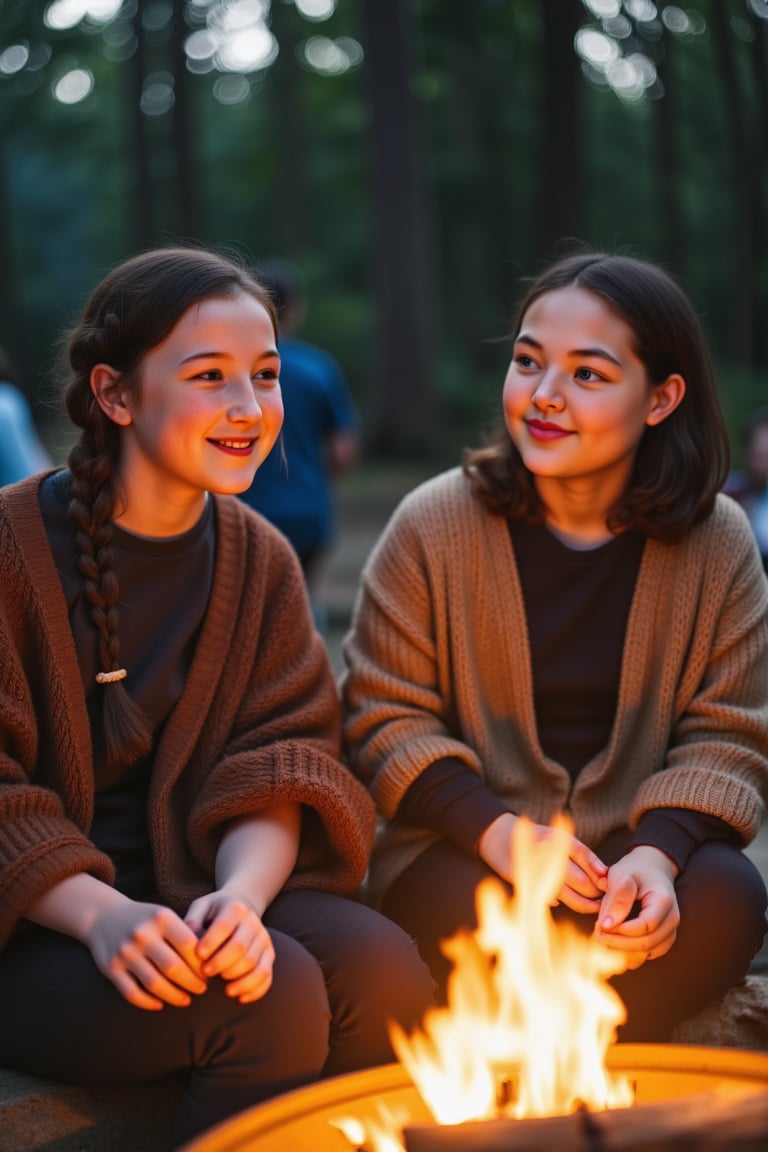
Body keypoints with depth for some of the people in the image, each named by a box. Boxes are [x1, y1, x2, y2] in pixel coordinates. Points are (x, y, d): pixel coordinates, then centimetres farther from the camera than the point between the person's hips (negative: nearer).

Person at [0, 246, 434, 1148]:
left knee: (382, 968, -23)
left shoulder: (259, 559, 6)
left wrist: (241, 893, -21)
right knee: (275, 995, -29)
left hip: (188, 896, 5)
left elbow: (281, 766, 0)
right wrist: (99, 913, -27)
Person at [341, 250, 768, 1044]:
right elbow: (383, 717, -2)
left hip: (634, 852, 2)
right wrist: (494, 830, -20)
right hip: (459, 854, -2)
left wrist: (660, 852, -20)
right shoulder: (433, 526, -4)